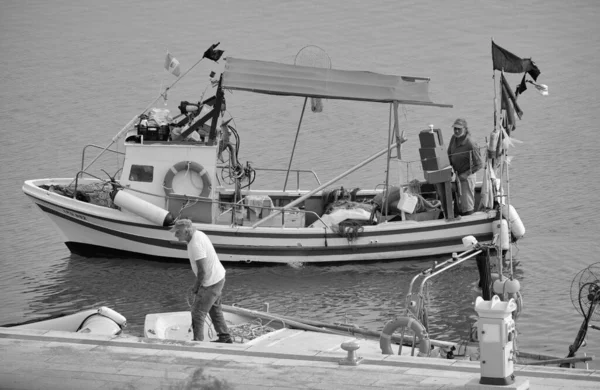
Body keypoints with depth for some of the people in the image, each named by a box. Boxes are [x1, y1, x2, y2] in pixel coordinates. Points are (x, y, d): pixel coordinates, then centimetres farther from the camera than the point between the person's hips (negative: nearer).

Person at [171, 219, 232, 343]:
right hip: (218, 277, 10)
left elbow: (202, 270, -30)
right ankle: (225, 338, 37)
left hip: (210, 283, -10)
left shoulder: (195, 245, -30)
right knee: (214, 309, 25)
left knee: (198, 312, 3)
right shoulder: (198, 234, 2)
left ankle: (197, 341, 16)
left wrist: (196, 286, -12)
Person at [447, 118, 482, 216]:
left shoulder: (471, 145, -26)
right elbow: (449, 154, 11)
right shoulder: (454, 138, -5)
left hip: (467, 175, -7)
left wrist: (465, 174, -22)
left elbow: (478, 164, -19)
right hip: (458, 174, 7)